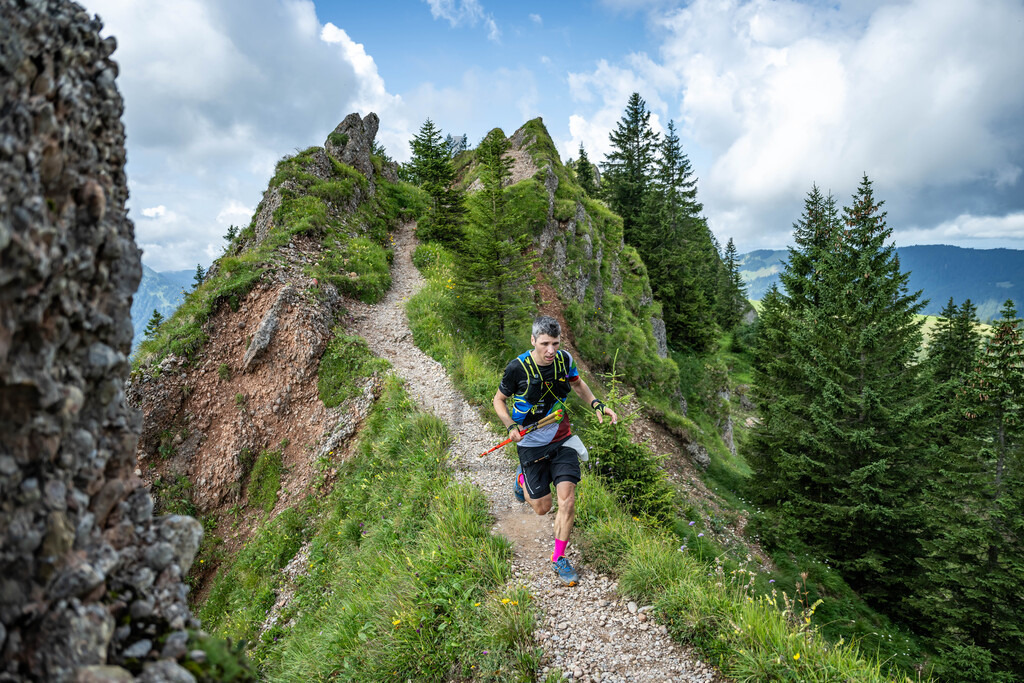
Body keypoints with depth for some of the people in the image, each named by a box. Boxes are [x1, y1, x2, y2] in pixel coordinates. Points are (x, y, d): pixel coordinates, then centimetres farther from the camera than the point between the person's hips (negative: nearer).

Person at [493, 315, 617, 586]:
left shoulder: (565, 359, -9)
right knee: (543, 508, 8)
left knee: (567, 500, -9)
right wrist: (511, 425, -21)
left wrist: (597, 404, -4)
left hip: (562, 440, 3)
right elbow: (499, 399, -3)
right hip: (531, 444, -2)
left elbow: (577, 384, 13)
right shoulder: (517, 368, -19)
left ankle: (559, 559, 12)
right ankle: (523, 477, 41)